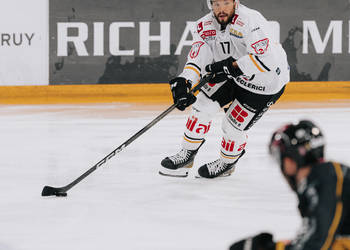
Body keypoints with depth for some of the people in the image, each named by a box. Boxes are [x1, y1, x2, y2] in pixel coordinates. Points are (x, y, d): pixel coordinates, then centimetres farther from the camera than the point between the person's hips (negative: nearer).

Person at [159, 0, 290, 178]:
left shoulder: (251, 21, -33)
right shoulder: (205, 26, -11)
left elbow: (267, 58, -40)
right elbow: (197, 59, -17)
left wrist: (231, 67, -37)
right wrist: (183, 82, -34)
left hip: (265, 83, -6)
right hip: (232, 76, 6)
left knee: (233, 126, -3)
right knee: (203, 106, -5)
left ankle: (227, 164, 27)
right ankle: (187, 155, 15)